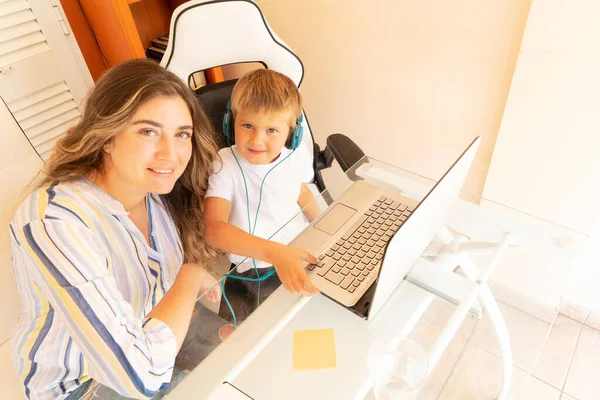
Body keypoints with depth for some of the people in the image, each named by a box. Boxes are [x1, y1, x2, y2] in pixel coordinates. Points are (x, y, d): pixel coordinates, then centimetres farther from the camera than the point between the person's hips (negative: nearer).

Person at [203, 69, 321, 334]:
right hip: (251, 270, -4)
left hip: (301, 254, 5)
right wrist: (275, 253, -42)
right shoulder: (224, 166, -17)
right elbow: (214, 228, -31)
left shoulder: (296, 154, -1)